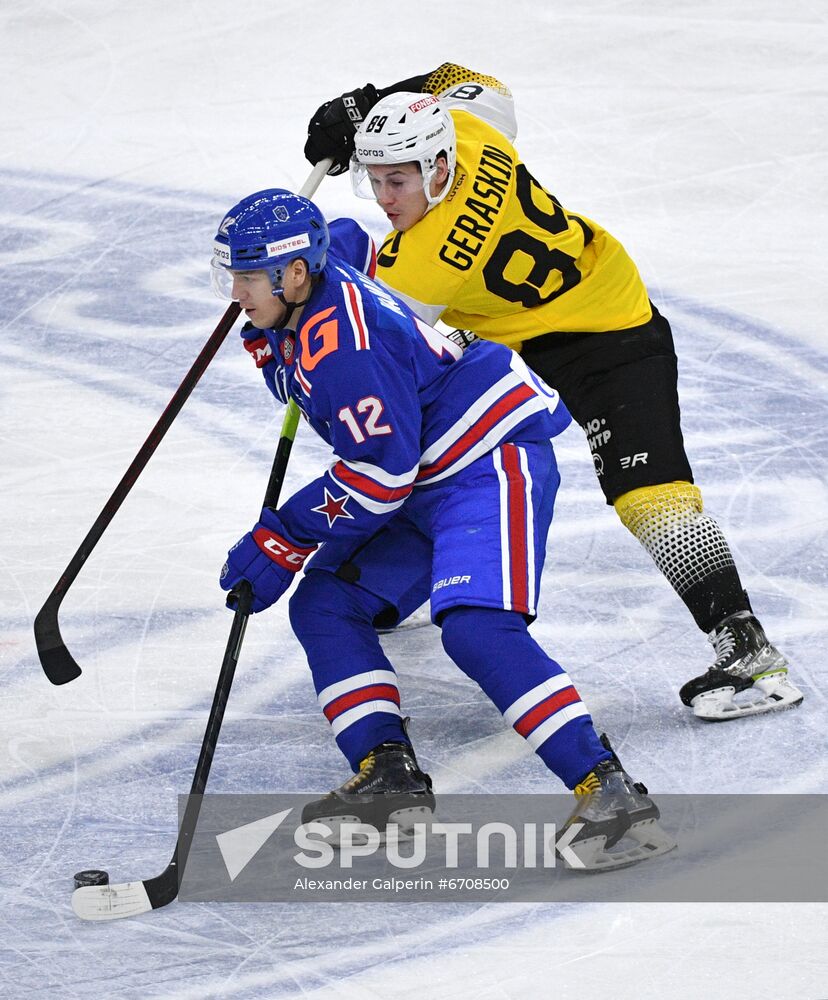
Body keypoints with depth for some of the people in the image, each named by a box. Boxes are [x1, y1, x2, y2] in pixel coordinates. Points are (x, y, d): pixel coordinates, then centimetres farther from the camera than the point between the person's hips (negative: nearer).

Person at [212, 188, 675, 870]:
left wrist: (281, 541, -17)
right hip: (426, 483, 11)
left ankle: (612, 793, -30)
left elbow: (381, 475, -25)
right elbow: (347, 241, 29)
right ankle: (391, 776, -4)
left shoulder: (343, 346, -27)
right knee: (324, 606, 3)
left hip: (491, 460, -11)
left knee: (476, 628, -28)